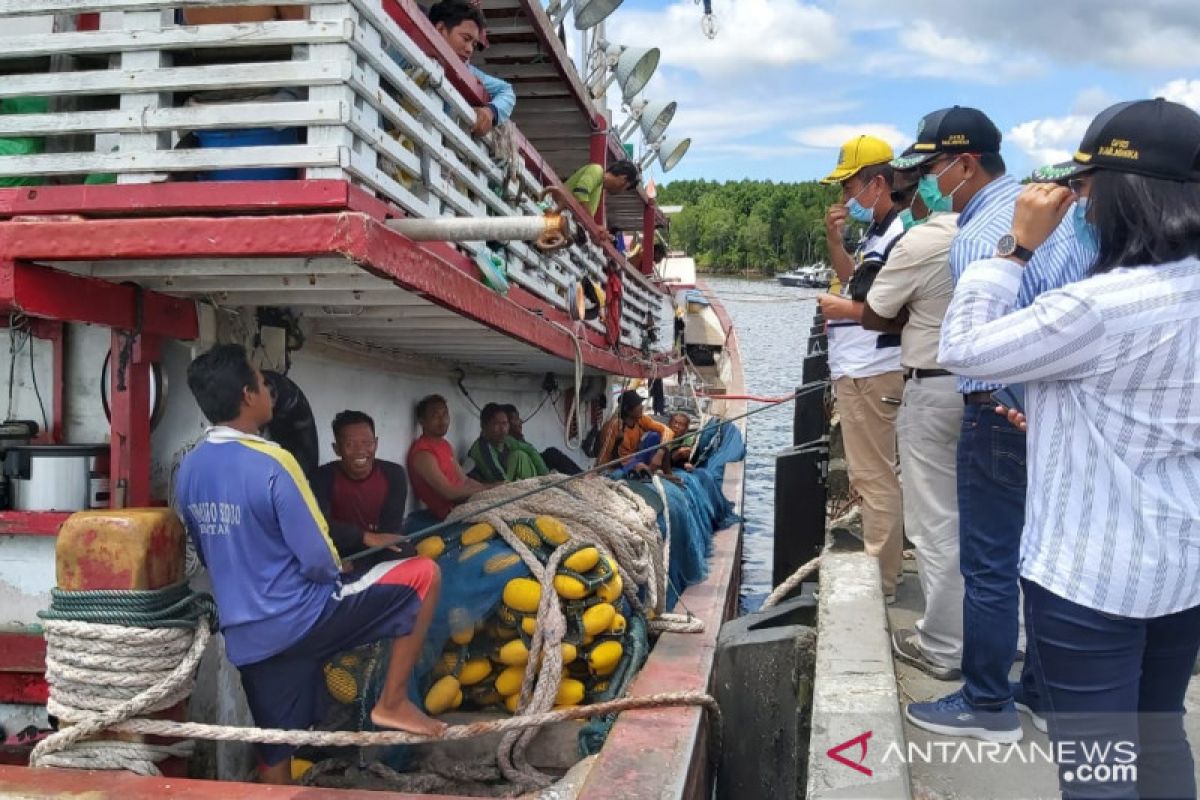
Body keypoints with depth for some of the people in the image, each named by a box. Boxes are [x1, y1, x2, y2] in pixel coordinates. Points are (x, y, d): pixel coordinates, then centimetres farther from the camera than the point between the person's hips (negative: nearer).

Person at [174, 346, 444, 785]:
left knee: (274, 750, 18)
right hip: (301, 618, -7)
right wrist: (337, 573, 4)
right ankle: (392, 701, 6)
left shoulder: (188, 469, 4)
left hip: (244, 636, 8)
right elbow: (320, 561, -18)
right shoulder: (272, 464, -20)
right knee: (423, 574, 1)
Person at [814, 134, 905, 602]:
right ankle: (875, 566, 32)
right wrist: (835, 241, 12)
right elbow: (855, 280, 27)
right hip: (856, 372, 11)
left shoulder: (899, 235, -16)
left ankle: (880, 581, 2)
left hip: (871, 375, -11)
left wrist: (845, 309, -13)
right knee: (866, 475, 19)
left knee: (875, 477, -5)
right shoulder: (876, 234, 15)